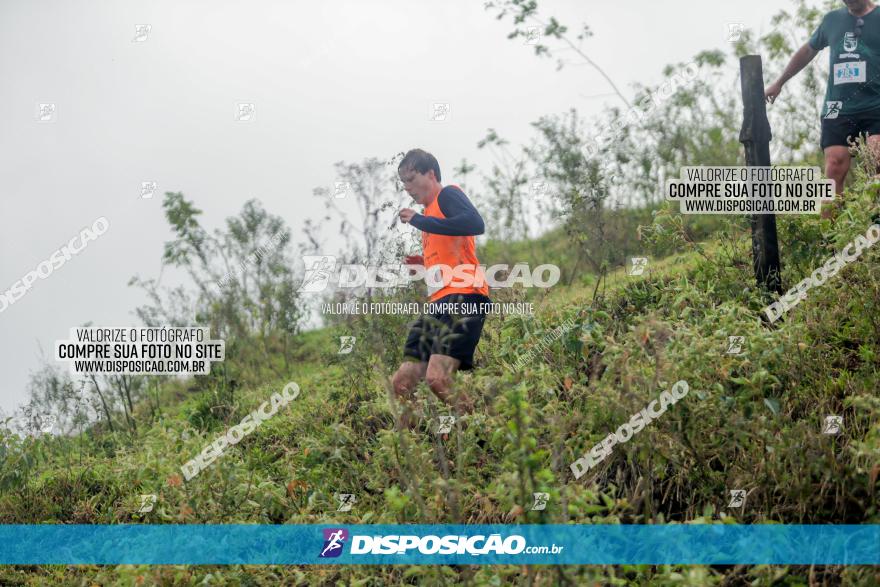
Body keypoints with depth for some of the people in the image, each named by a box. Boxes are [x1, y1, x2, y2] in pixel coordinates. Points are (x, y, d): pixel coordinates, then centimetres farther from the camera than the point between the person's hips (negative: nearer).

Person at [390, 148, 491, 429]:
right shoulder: (431, 210, 27)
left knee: (438, 379, -25)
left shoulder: (448, 194, 1)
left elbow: (475, 224, -21)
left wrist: (419, 220, -14)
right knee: (402, 383, 2)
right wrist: (425, 261, 18)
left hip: (463, 298, -10)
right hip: (440, 303, 10)